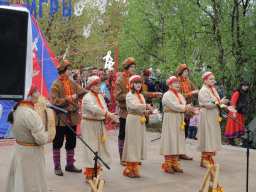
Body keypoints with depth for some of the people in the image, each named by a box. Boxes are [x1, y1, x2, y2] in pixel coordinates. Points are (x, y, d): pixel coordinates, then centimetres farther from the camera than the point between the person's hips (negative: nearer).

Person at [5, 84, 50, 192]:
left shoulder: (15, 110, 1)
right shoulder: (30, 114, -25)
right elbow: (41, 140, -25)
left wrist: (44, 136, 6)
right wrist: (46, 135, -4)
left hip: (18, 150, 8)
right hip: (30, 154, -8)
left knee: (18, 182, 19)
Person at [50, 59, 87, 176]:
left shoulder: (73, 83, 9)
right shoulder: (56, 85, -8)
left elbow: (83, 93, -2)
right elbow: (55, 102, -15)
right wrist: (69, 98, -15)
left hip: (72, 117, 6)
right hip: (60, 118, -6)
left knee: (71, 142, 13)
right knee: (58, 143, 3)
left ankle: (70, 165, 25)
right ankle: (57, 166, 13)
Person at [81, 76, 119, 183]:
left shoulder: (100, 96, 13)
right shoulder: (87, 98, -13)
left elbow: (104, 109, 11)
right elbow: (95, 109, -28)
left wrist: (112, 117, -9)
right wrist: (109, 114, -33)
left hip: (99, 125, 8)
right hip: (89, 125, -8)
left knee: (100, 148, 8)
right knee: (91, 149, -7)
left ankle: (95, 174, 19)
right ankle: (89, 176, 1)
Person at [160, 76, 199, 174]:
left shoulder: (180, 95, 17)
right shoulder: (167, 95, -8)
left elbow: (185, 107, 10)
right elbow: (175, 106, -19)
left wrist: (192, 109, -10)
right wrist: (186, 107, -9)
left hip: (179, 121, 7)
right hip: (170, 121, -7)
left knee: (177, 142, 7)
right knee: (170, 141, -5)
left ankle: (175, 164, 13)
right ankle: (168, 165, 1)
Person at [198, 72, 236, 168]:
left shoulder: (213, 90, 16)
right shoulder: (203, 90, -11)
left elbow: (218, 102, 13)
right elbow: (207, 104, -20)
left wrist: (227, 107, -2)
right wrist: (220, 102, -17)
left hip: (214, 117, 9)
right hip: (207, 116, -9)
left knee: (213, 137, 10)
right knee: (207, 137, -6)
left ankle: (209, 159, 17)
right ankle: (204, 161, 2)